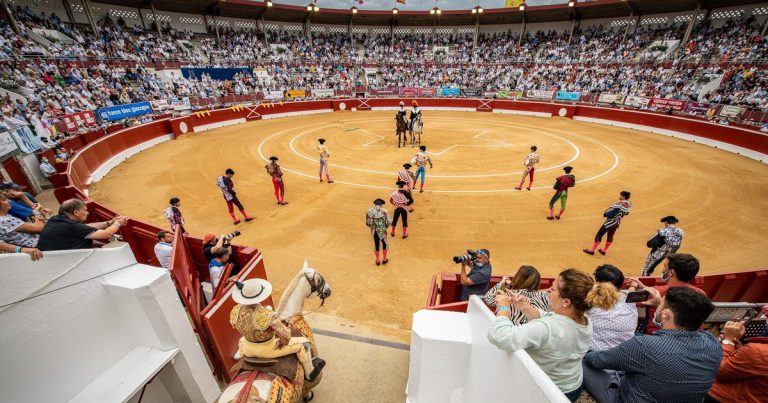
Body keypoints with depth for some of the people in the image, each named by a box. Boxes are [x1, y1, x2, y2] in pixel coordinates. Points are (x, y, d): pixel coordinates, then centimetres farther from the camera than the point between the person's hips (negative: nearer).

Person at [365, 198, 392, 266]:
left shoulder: (369, 211, -6)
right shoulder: (384, 211, -15)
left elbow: (367, 222, 0)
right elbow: (389, 221, -15)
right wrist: (386, 226, 6)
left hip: (374, 231, 3)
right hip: (382, 231, -2)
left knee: (376, 245, 19)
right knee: (384, 244, 21)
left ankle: (377, 261, 30)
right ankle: (385, 259, 32)